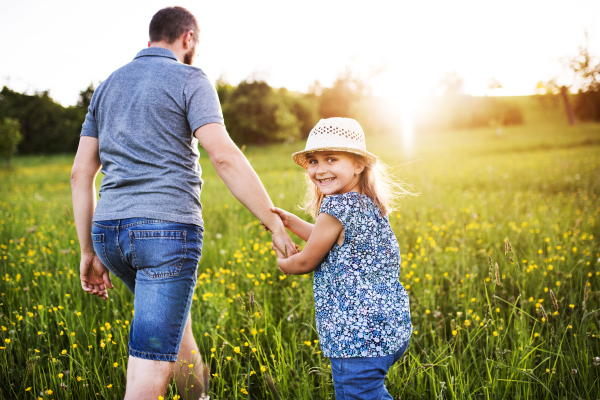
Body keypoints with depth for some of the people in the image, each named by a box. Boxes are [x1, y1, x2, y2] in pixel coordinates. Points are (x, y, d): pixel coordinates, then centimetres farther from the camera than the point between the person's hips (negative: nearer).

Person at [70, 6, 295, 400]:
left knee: (176, 321, 30)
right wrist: (277, 225, -12)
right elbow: (225, 157, -16)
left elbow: (81, 173, 14)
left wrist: (88, 252, 18)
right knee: (152, 365, -3)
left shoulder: (107, 87, 18)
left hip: (110, 231, 8)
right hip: (167, 228, -7)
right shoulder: (189, 80, -1)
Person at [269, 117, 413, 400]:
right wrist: (291, 222, 25)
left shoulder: (337, 206, -18)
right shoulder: (369, 204, 10)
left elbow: (306, 262, -8)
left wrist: (283, 263, 14)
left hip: (358, 336, -10)